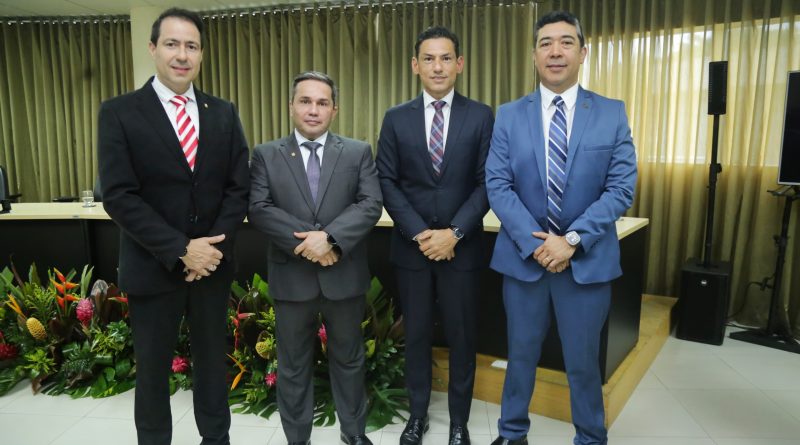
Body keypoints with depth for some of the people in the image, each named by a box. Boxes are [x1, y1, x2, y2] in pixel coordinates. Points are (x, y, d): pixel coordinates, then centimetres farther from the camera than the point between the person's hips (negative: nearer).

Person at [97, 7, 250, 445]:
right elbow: (119, 196, -12)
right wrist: (181, 250, -18)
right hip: (154, 266, -2)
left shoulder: (224, 113, 4)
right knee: (153, 367, 14)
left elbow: (239, 187, 1)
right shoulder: (119, 112, -5)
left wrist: (214, 246, -11)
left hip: (212, 262, 3)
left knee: (212, 358, 17)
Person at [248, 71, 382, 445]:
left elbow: (370, 205, -8)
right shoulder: (266, 155, 3)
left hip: (344, 275, 0)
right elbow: (259, 209, -7)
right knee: (293, 365, 13)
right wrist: (305, 242, -19)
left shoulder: (358, 152, 3)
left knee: (348, 358, 16)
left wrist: (329, 237, -22)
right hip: (291, 276, 0)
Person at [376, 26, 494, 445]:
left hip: (461, 246, -1)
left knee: (461, 336, 10)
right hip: (411, 246, 1)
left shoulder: (481, 116, 0)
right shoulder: (396, 118, 3)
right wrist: (419, 233, -12)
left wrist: (454, 232, -14)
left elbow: (486, 183, -4)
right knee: (416, 334, 13)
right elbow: (387, 183, -1)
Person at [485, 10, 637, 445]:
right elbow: (497, 186, -5)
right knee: (521, 354, 15)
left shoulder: (612, 113, 0)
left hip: (588, 259, 0)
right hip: (523, 255, 1)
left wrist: (573, 239, -16)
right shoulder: (509, 115, 1)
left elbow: (622, 187, -5)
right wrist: (535, 242, -16)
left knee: (583, 361, 12)